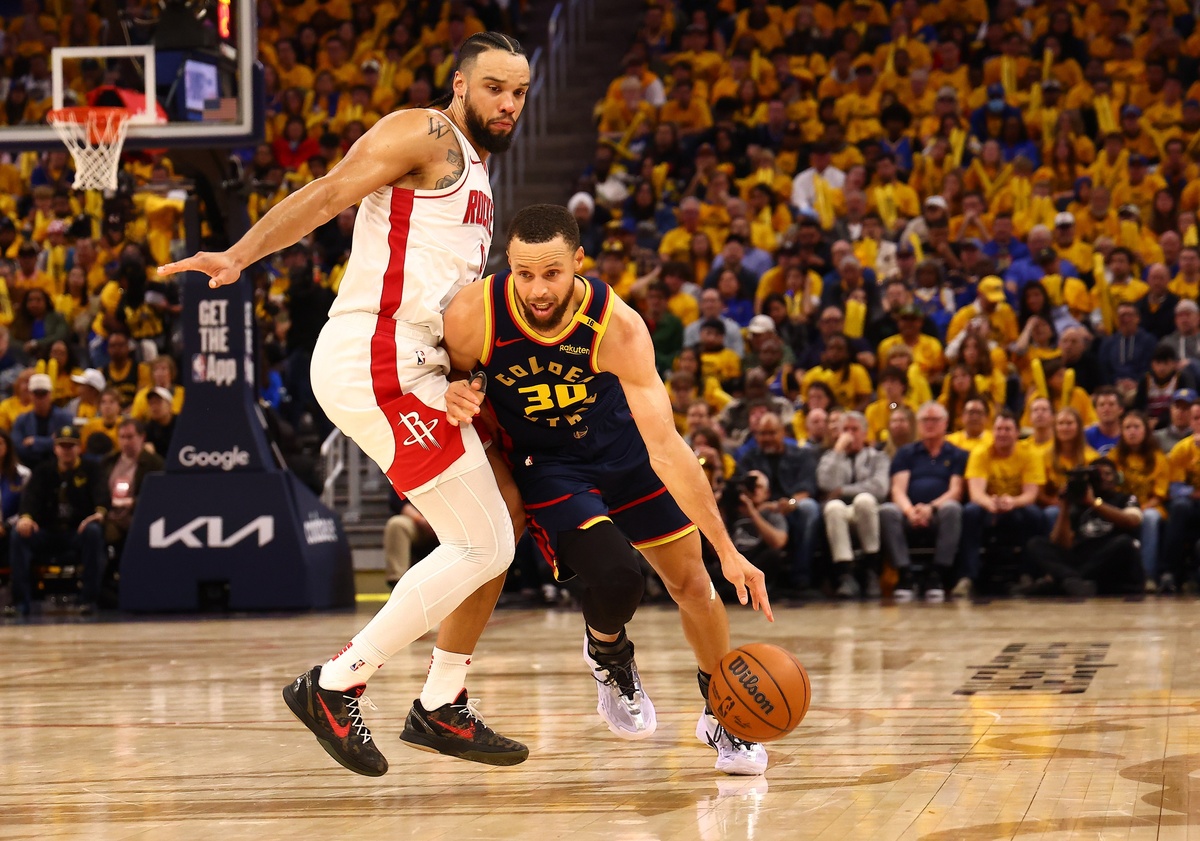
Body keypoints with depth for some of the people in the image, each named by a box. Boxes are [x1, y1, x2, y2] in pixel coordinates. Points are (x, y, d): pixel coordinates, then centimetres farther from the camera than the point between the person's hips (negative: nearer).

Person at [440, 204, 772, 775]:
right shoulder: (473, 316, -29)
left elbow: (664, 447, -32)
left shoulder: (619, 327, -32)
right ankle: (607, 656, 13)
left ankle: (720, 716, 30)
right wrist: (453, 399, -33)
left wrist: (726, 550, -35)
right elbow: (440, 379, -6)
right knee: (615, 577, -24)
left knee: (691, 582, 4)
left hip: (623, 448, 1)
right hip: (546, 465, -1)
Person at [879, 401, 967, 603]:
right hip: (910, 514, 1)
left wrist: (931, 508, -18)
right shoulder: (906, 453, 22)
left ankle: (937, 576, -34)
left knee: (952, 508, -36)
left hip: (938, 515, -1)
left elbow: (956, 491, 3)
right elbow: (898, 490, 7)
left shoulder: (957, 455, 18)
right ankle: (904, 575, -35)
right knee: (886, 511, -32)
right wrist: (910, 511, -16)